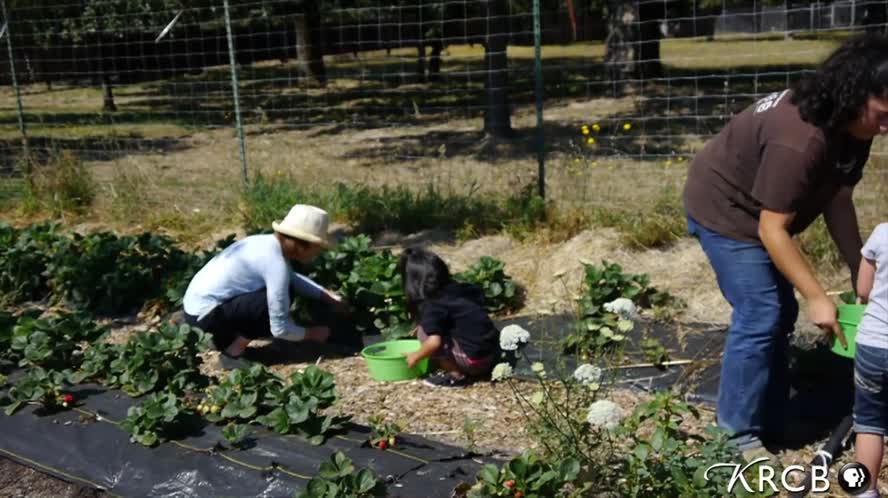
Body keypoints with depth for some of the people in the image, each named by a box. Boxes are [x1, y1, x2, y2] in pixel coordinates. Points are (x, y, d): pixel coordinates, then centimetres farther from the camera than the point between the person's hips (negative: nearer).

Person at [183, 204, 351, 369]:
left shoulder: (270, 243, 4)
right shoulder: (276, 263, -22)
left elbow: (292, 278, 26)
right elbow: (280, 329, -20)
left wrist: (328, 296, 20)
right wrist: (312, 333, -2)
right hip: (204, 314, -9)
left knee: (282, 290, 11)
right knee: (280, 297, -18)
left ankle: (224, 338, 16)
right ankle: (232, 354, -7)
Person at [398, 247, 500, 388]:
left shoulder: (431, 305, -12)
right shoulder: (459, 289, 11)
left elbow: (434, 342, -22)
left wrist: (416, 356, -2)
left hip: (474, 359, -9)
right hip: (492, 354, 9)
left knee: (424, 333, -5)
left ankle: (457, 375, -1)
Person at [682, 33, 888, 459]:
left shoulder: (849, 127, -7)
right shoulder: (799, 140, -35)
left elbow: (838, 202, 1)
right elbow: (772, 229, -32)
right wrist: (817, 297, -29)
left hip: (759, 212, 10)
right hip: (725, 210, -10)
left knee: (780, 312, 12)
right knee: (760, 316, -12)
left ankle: (769, 425, 25)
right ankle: (738, 435, 1)